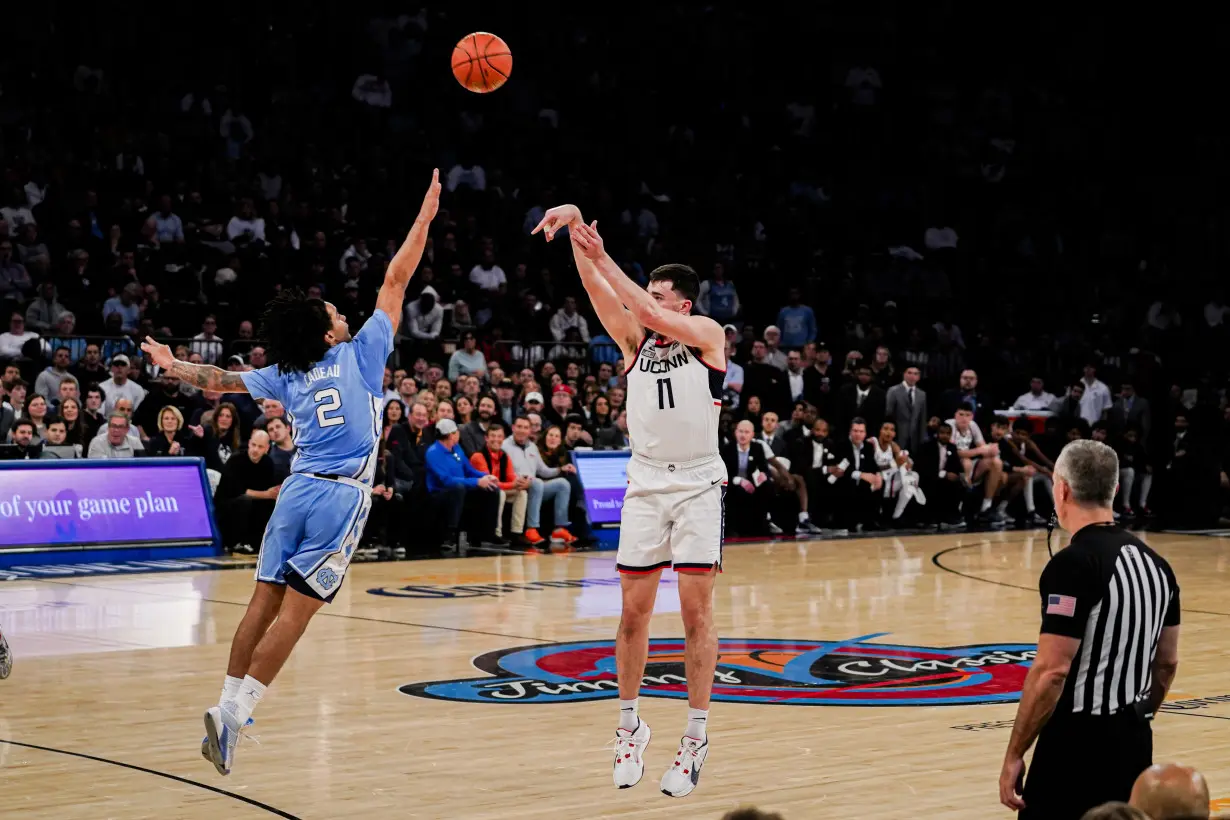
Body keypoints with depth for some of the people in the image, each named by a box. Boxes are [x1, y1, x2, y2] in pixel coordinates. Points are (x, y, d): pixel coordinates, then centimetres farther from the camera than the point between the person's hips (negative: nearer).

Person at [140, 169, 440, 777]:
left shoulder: (287, 375, 13)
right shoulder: (359, 354, 3)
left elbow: (224, 380, 23)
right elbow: (395, 282, 6)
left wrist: (174, 367, 40)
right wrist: (425, 217, 11)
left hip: (298, 488, 5)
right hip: (341, 497, -4)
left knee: (265, 602, 6)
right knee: (295, 611, -6)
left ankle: (229, 707, 4)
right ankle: (233, 713, -12)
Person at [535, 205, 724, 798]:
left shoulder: (707, 335, -1)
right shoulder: (634, 341, 9)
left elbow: (650, 314, -17)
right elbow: (599, 290, -3)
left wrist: (602, 256, -16)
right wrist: (576, 231, -16)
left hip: (698, 484, -4)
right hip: (645, 483, 4)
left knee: (696, 610, -5)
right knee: (634, 611, 3)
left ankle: (695, 739, 1)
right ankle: (629, 728, 17)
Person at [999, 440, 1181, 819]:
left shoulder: (1073, 564, -16)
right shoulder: (1154, 562, 8)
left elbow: (1051, 672, -20)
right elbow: (1167, 663, 16)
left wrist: (1014, 754, -14)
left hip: (1078, 742, -8)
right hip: (1134, 742, 8)